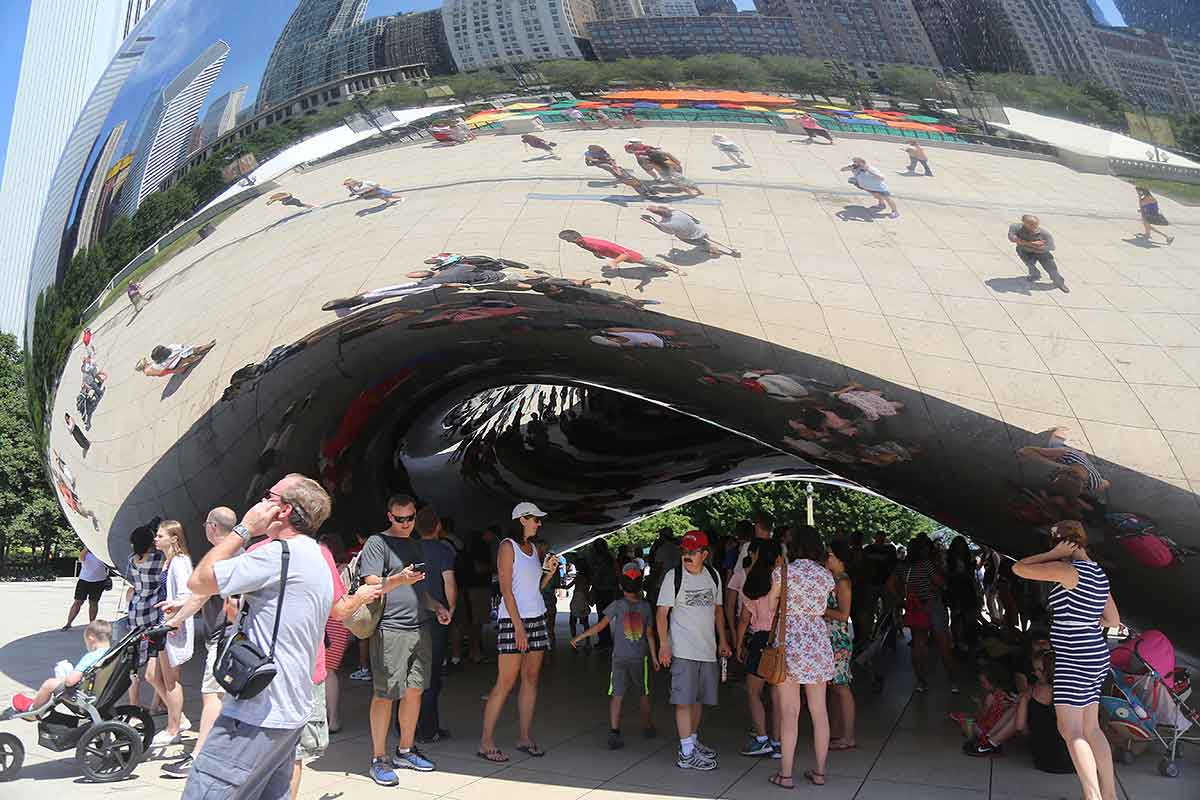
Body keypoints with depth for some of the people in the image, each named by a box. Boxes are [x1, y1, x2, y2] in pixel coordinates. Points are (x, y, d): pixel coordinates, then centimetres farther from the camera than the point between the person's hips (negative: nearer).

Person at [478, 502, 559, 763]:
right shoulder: (508, 546, -6)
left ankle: (525, 737, 14)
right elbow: (506, 589, -13)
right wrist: (518, 626, -18)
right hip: (513, 619, -7)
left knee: (531, 679, 7)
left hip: (536, 617, 8)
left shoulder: (533, 548, 15)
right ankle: (486, 742, -1)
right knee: (506, 682, -7)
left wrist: (548, 572, 0)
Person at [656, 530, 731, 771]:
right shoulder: (674, 576, -8)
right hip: (682, 649, -5)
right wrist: (664, 644, -14)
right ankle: (686, 753, -2)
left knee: (698, 698, 15)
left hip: (708, 649, 5)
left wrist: (722, 640, 15)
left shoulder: (713, 575, 7)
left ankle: (693, 741, 31)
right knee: (685, 699, -7)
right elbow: (662, 611, -7)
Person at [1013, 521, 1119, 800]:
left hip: (1074, 660, -10)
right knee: (1090, 728, 17)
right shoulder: (1098, 574, 10)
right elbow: (1113, 620, 18)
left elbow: (1019, 568, -15)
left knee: (1070, 730, -8)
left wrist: (1055, 555, -10)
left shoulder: (1069, 571, -18)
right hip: (1094, 657, 10)